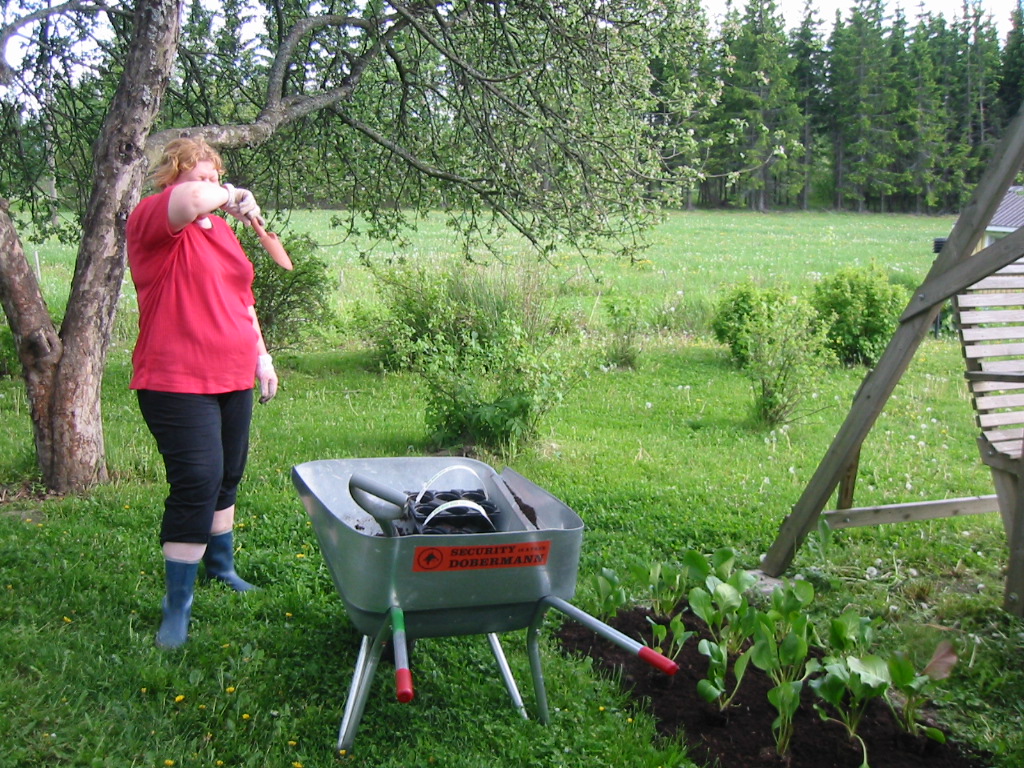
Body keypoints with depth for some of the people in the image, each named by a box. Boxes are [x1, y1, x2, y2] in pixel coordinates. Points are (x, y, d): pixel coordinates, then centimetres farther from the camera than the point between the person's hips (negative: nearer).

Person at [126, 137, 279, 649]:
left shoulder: (220, 229, 15)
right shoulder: (152, 220, -9)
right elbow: (190, 199, -35)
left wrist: (262, 357, 20)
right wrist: (232, 196, -18)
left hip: (232, 378, 8)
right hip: (177, 382, -8)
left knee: (227, 478, 18)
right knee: (197, 483, -13)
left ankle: (221, 565, 39)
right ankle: (177, 609, -4)